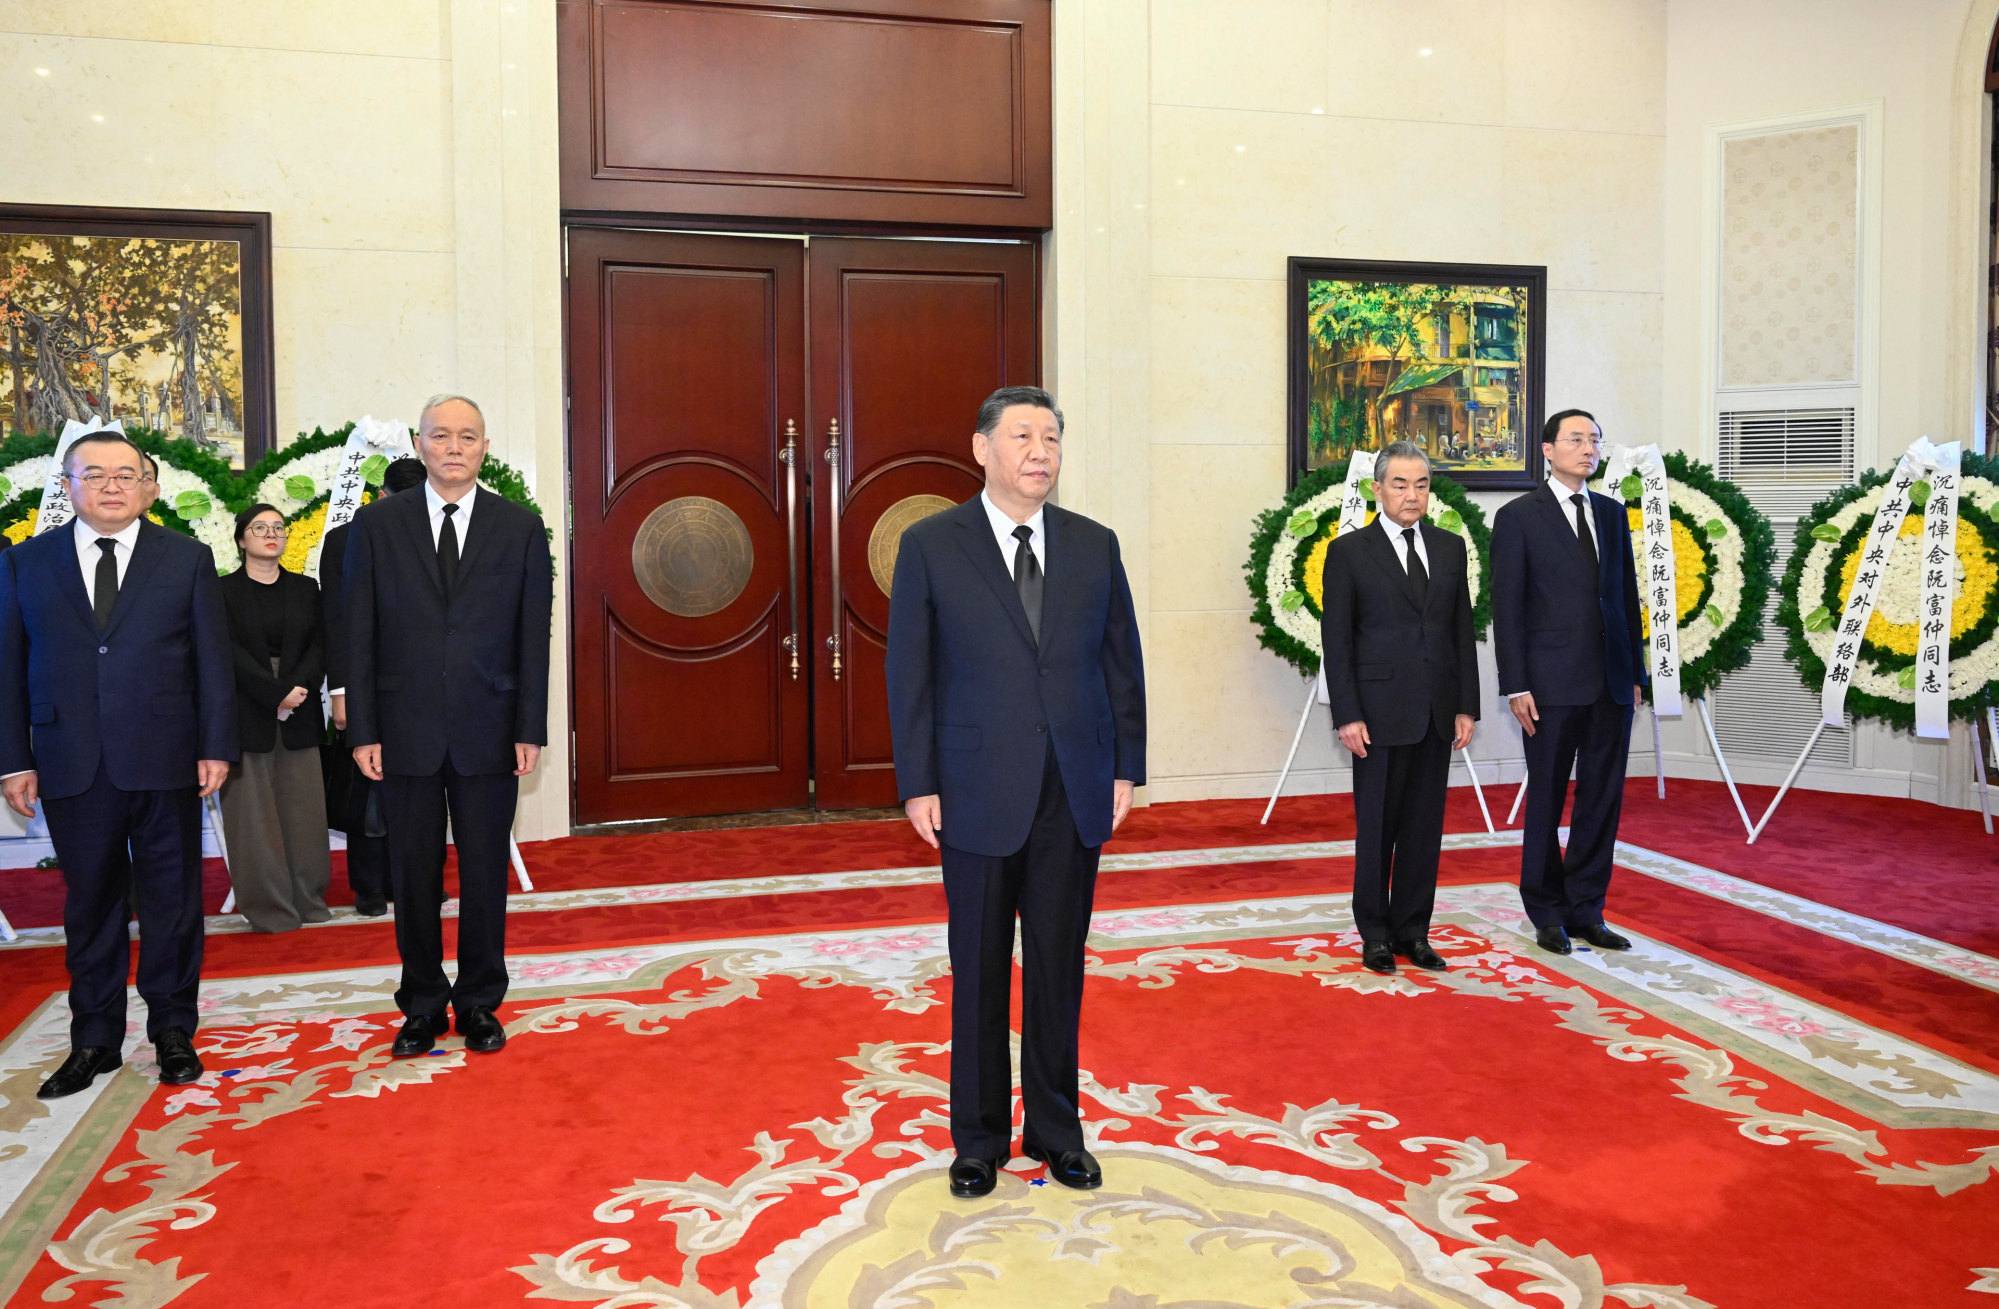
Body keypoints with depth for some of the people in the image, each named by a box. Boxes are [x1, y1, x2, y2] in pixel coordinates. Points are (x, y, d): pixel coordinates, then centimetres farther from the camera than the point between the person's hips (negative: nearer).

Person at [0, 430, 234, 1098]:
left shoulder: (188, 559, 5)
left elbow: (213, 661, 3)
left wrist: (216, 747, -3)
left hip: (165, 765, -1)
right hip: (72, 768, 1)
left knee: (173, 901, 7)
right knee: (90, 905, 10)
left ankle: (173, 1032, 20)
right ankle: (95, 1039, 22)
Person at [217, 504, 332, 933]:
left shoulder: (305, 589, 13)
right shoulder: (224, 591, 2)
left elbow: (318, 645, 4)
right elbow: (231, 652, -7)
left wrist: (300, 687, -13)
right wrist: (277, 694, -16)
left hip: (298, 716, 3)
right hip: (246, 715, -3)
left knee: (303, 806, 3)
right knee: (252, 810, -2)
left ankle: (308, 899, 11)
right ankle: (267, 906, 3)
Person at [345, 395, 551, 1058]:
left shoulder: (521, 528, 4)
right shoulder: (376, 524, 4)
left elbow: (533, 637, 2)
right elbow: (358, 635, 2)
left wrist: (531, 729, -3)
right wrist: (363, 730, -4)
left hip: (489, 732, 0)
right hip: (406, 731, 0)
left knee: (485, 874, 7)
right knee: (414, 876, 8)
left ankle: (479, 1002, 22)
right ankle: (422, 1004, 23)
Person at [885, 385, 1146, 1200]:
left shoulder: (1095, 545, 6)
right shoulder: (930, 545, -2)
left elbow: (1122, 662, 8)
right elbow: (909, 673, -3)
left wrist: (1126, 767, 3)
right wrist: (918, 784, -7)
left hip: (1074, 793, 3)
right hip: (978, 793, -2)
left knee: (1059, 970, 12)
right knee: (979, 972, 9)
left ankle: (1054, 1129, 29)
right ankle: (980, 1137, 26)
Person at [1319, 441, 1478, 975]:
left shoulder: (1450, 547, 10)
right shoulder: (1348, 551, -2)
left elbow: (1463, 631, 11)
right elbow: (1336, 640, -5)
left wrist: (1467, 707, 5)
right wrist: (1347, 715, -10)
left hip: (1437, 713, 4)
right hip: (1381, 713, -4)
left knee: (1425, 825, 9)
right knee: (1376, 826, 4)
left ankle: (1413, 931, 20)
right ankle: (1375, 933, 17)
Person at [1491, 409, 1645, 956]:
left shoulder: (1612, 513, 13)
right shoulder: (1518, 516, -2)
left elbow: (1627, 596, 15)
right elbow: (1507, 607, -6)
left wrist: (1635, 672, 10)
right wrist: (1516, 686, -11)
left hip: (1612, 685, 5)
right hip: (1553, 684, -5)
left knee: (1602, 799, 9)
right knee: (1546, 801, 5)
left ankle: (1586, 911, 20)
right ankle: (1548, 914, 17)